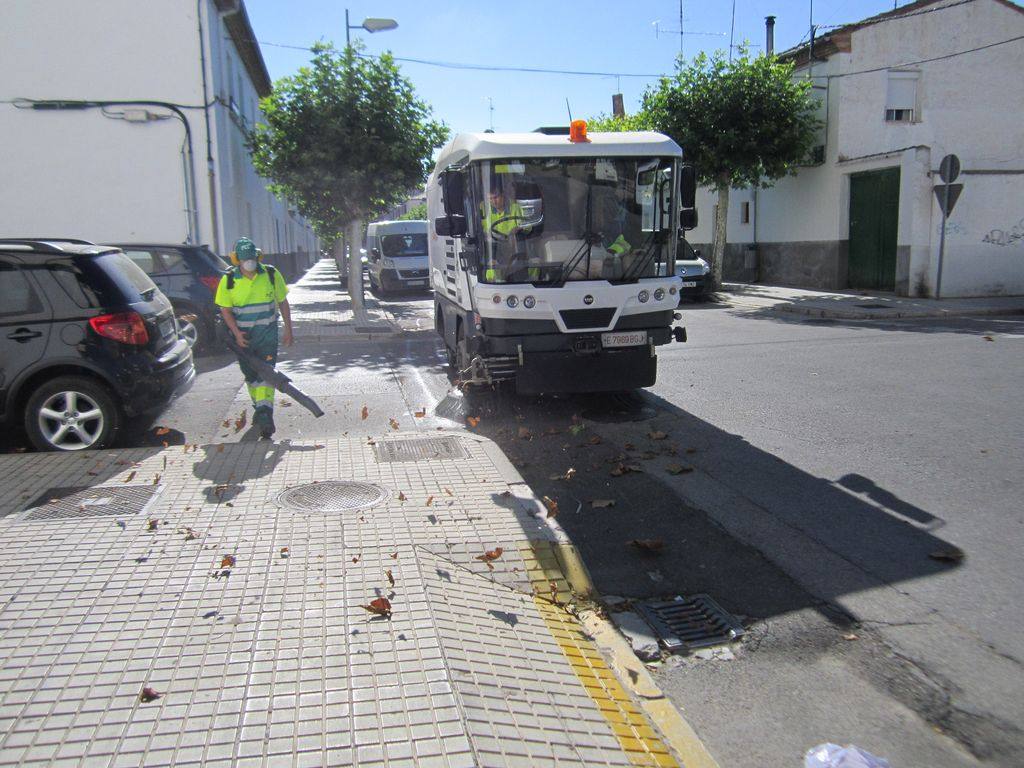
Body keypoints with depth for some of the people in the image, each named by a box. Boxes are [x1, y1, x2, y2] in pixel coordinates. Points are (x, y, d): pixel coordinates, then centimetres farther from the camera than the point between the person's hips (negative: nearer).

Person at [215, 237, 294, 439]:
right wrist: (237, 333, -15)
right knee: (250, 375, 14)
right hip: (243, 336, 2)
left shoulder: (271, 274, -5)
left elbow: (283, 303, 4)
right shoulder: (229, 280, -5)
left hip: (267, 333, -2)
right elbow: (225, 310, -2)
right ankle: (259, 408, 33)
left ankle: (265, 414, -20)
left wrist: (288, 330, 2)